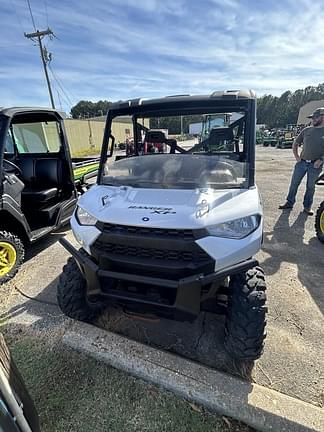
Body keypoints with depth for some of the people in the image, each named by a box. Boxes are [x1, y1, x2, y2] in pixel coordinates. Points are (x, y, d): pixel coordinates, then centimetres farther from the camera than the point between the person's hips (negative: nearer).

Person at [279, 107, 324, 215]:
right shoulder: (307, 130, 7)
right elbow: (295, 143, 16)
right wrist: (296, 156, 5)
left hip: (315, 165, -3)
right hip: (301, 162, 3)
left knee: (310, 186, 7)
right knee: (294, 183, 5)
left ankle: (307, 206, 19)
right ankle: (289, 202, 18)